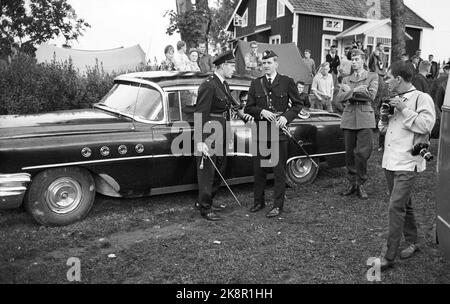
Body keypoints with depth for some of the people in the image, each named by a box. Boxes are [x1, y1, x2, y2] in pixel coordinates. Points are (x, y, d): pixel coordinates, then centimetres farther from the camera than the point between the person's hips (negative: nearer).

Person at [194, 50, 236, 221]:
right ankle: (205, 209, 15)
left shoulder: (224, 85, 11)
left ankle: (208, 202, 33)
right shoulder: (208, 85, -17)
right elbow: (200, 114, -22)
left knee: (220, 170, 18)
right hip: (209, 136, -10)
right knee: (207, 172, 2)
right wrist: (200, 141, -25)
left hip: (221, 133, 10)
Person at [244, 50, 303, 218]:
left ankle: (278, 205, 14)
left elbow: (297, 104, 6)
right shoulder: (256, 83, 10)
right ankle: (259, 201, 26)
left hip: (279, 131, -2)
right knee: (258, 170, 10)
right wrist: (261, 111, -11)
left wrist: (286, 117, -11)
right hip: (260, 131, 3)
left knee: (279, 171, 3)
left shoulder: (287, 82, 3)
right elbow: (248, 108, 8)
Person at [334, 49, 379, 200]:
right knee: (349, 152, 5)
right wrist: (357, 90, -11)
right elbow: (339, 98, 0)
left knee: (362, 153, -7)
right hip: (349, 118, 3)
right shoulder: (346, 80, 16)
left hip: (364, 118, -3)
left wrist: (350, 91, -4)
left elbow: (371, 96, -9)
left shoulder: (372, 77, 8)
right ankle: (352, 183, 17)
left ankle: (361, 184, 7)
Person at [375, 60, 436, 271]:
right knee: (403, 204, 18)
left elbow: (426, 125, -20)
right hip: (390, 161, 8)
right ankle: (412, 242, 34)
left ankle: (389, 257, -6)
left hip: (407, 163, -8)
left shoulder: (422, 98, -7)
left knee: (396, 207, -11)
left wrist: (404, 109, -20)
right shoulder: (394, 99, 17)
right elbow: (384, 129, 22)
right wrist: (384, 118, 1)